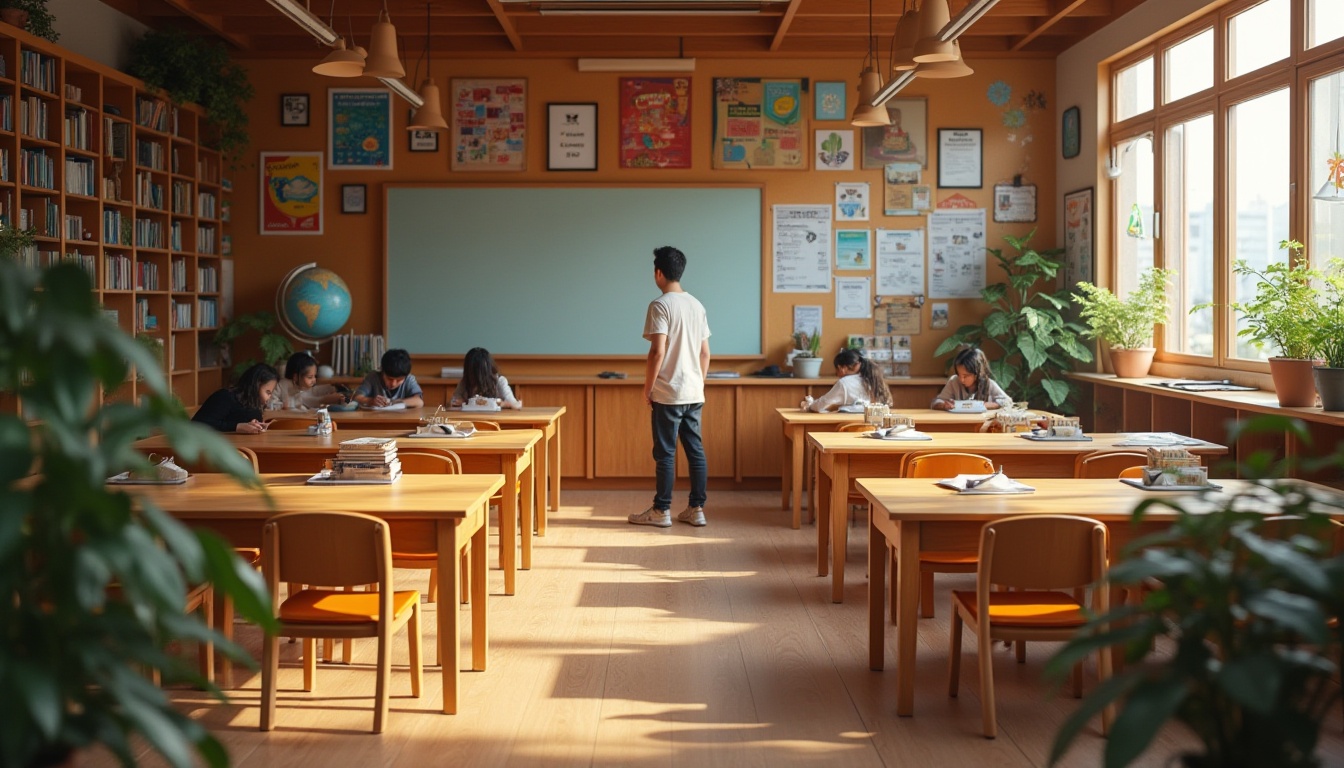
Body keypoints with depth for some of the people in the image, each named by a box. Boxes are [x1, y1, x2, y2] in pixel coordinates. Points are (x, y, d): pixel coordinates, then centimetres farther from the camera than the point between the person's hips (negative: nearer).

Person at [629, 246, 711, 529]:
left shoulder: (660, 305, -12)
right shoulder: (696, 305, 10)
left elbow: (657, 352, -18)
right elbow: (705, 352, 13)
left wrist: (648, 388, -9)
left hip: (668, 393, -7)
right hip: (695, 393, 7)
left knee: (665, 453, 0)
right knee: (695, 450, 8)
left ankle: (661, 511, 6)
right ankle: (696, 509, 12)